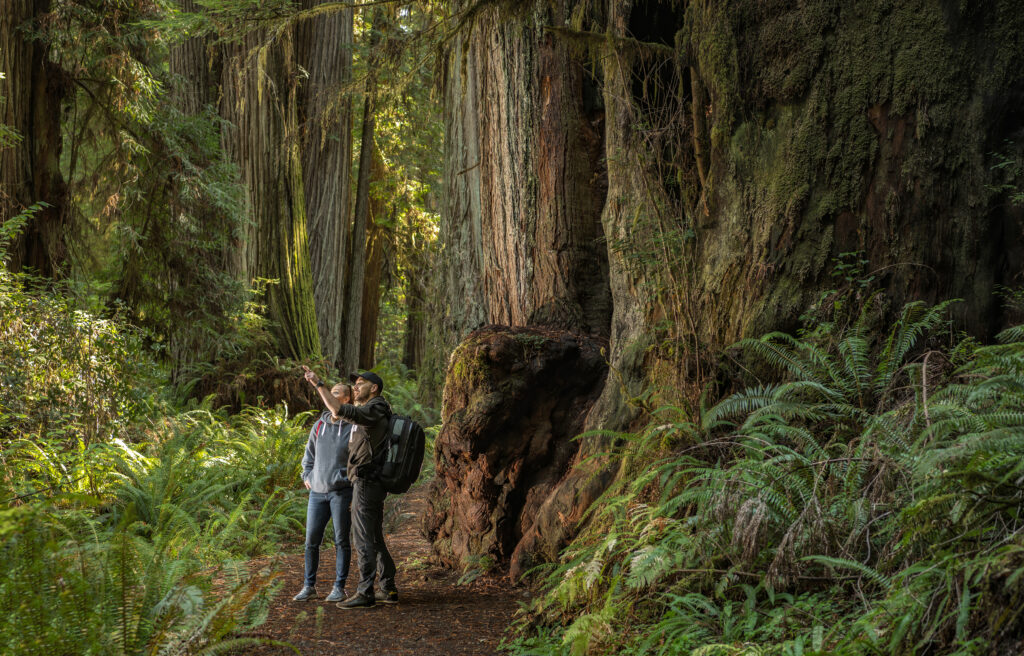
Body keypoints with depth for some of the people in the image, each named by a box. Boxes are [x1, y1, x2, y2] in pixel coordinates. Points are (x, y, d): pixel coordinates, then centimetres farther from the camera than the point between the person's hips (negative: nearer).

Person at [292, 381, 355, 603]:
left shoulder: (353, 428, -5)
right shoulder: (320, 424, 10)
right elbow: (309, 453, 23)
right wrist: (306, 476, 12)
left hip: (341, 491, -5)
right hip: (317, 492, 5)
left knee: (341, 541, 2)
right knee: (311, 541, 5)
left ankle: (339, 587, 10)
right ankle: (309, 586, 14)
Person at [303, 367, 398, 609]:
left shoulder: (374, 411, -14)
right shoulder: (369, 413, 19)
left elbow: (339, 410, -27)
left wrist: (318, 384, -21)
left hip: (366, 484, -10)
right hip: (374, 485, 10)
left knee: (364, 540, -8)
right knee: (375, 540, 14)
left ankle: (365, 593, -7)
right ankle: (388, 589, 17)